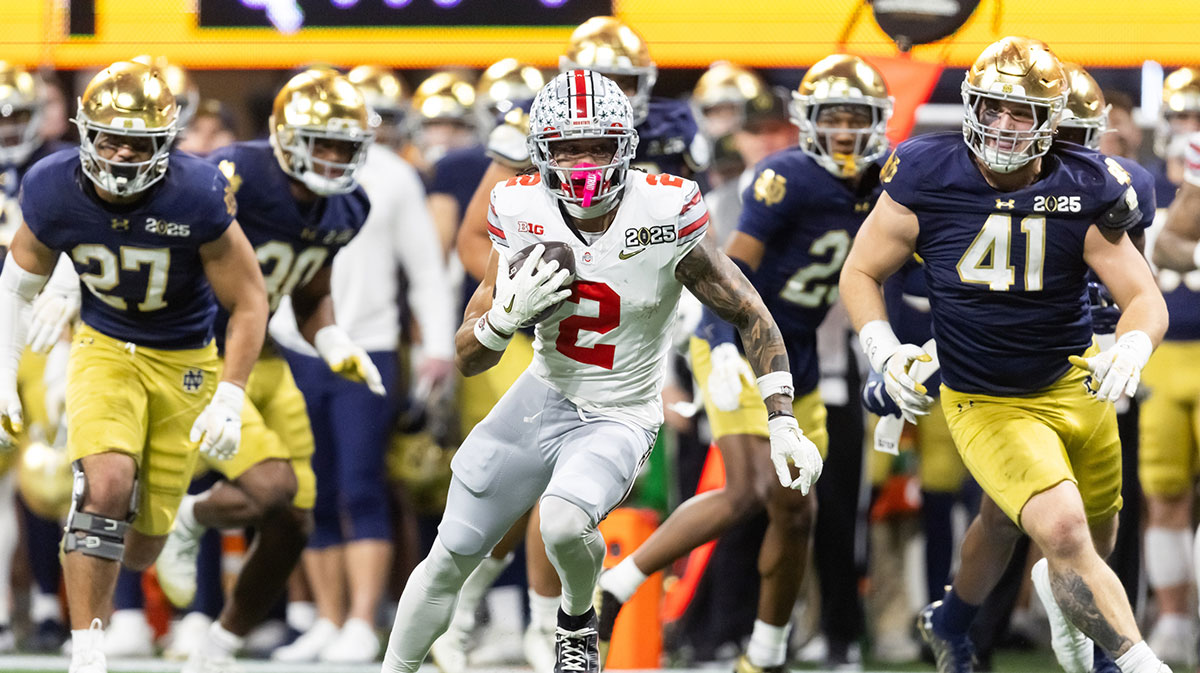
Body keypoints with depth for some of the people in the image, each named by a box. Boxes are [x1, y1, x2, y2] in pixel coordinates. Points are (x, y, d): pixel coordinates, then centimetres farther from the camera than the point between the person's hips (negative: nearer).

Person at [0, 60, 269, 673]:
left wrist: (229, 399, -19)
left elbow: (249, 302, -13)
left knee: (142, 546, 4)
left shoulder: (197, 198, -25)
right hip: (104, 348, 0)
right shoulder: (52, 192, -17)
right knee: (108, 483, -28)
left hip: (183, 362, 0)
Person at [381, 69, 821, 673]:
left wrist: (784, 424, -16)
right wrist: (510, 312, -26)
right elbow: (468, 359, -4)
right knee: (450, 559, 7)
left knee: (564, 523, -32)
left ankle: (577, 619, 1)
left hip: (618, 420, -3)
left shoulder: (664, 215, -20)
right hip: (542, 398, 3)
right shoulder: (523, 215, -10)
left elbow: (749, 316, -9)